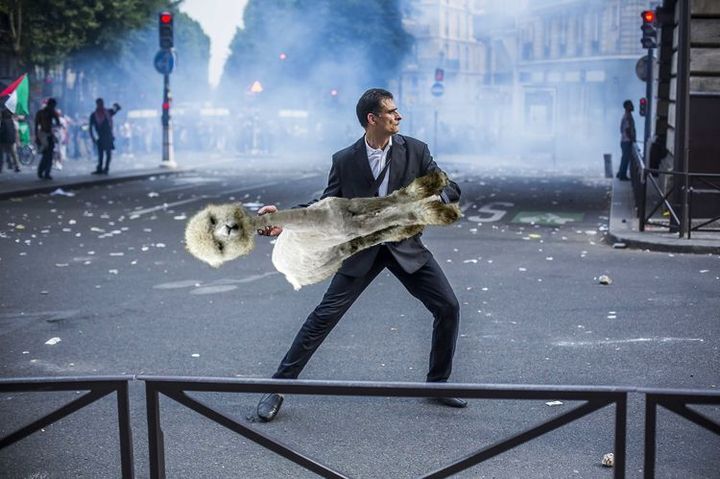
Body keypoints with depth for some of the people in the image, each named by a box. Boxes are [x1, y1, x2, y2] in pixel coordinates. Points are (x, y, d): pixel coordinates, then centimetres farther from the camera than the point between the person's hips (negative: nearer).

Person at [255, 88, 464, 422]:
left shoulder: (415, 150, -6)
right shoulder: (345, 161, -8)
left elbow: (451, 190, -5)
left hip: (405, 245, 2)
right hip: (363, 248, -2)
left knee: (448, 308, -5)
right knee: (324, 316, -8)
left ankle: (438, 382, 17)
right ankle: (279, 386, 4)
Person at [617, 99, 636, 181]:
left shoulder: (627, 116, 13)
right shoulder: (628, 117, -19)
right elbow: (627, 130, -23)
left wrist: (632, 139, 17)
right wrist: (632, 139, -13)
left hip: (625, 141, 10)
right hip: (627, 141, -10)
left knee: (625, 158, 17)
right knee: (626, 158, -2)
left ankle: (620, 174, 25)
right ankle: (622, 176, 5)